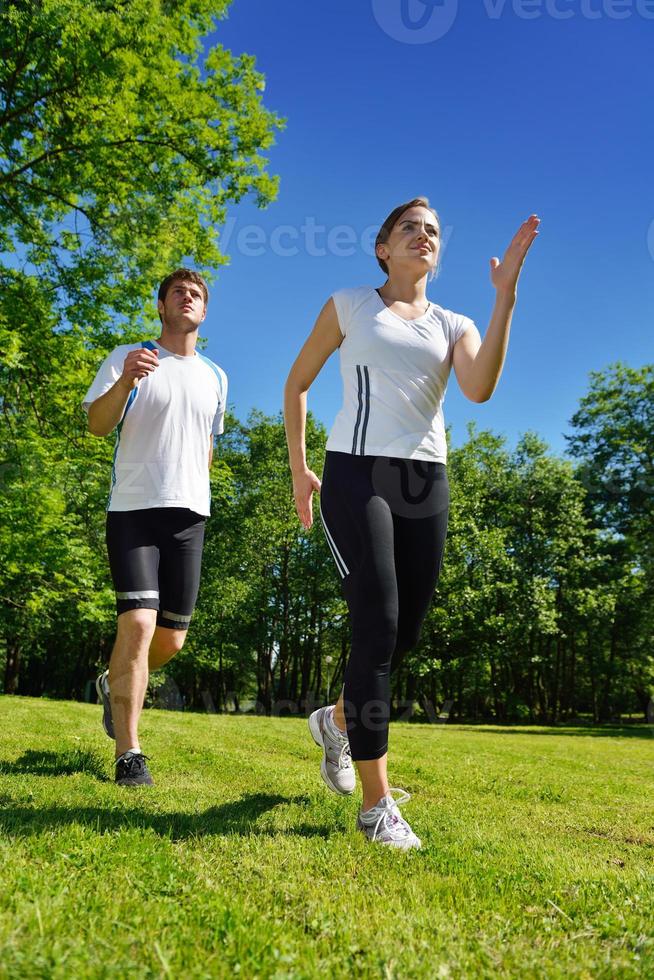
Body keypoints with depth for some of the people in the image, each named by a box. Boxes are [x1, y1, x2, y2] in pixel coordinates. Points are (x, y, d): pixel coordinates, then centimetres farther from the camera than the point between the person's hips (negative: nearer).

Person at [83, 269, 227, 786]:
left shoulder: (215, 376, 16)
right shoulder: (128, 357, 3)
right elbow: (97, 425, -8)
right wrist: (125, 383, -25)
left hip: (189, 513, 4)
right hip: (133, 508, -4)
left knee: (172, 639, 7)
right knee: (138, 624, -15)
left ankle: (114, 686, 37)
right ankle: (128, 752, -2)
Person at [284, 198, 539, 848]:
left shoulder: (454, 325, 16)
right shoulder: (349, 305, 10)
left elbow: (479, 389, -6)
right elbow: (297, 383, 14)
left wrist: (505, 294, -12)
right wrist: (298, 469, 7)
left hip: (426, 483, 4)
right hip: (357, 475, -4)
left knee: (405, 635, 6)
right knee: (378, 628, -15)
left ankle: (336, 719, 35)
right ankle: (377, 805, -6)